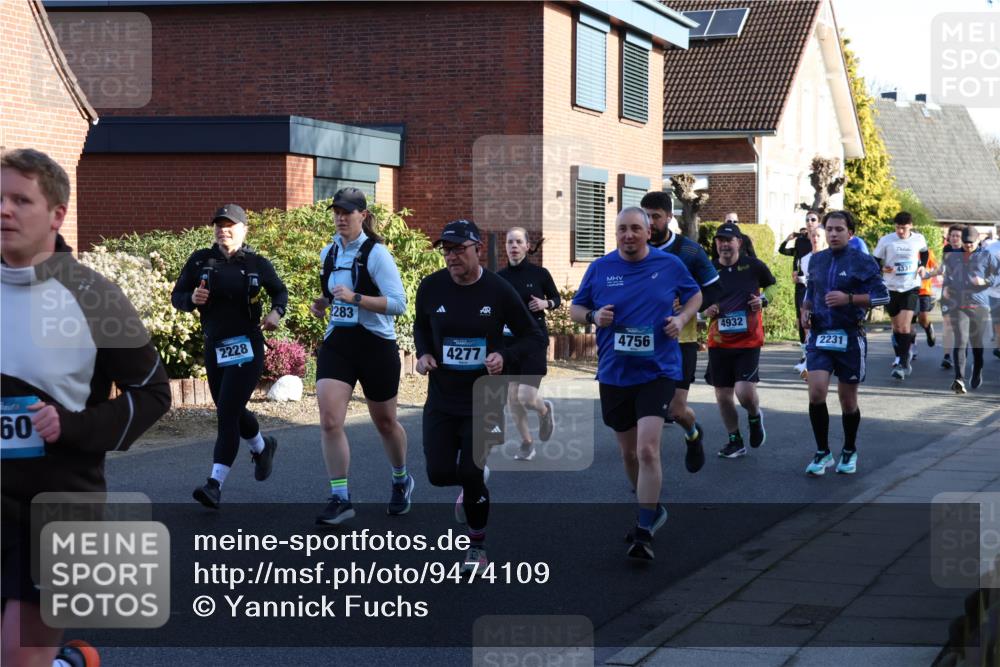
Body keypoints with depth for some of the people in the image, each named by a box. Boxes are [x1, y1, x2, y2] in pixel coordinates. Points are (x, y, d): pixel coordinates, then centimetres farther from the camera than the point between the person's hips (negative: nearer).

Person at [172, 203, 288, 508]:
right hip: (214, 346, 4)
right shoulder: (200, 260, 1)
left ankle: (215, 483, -15)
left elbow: (280, 291, 13)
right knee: (231, 411, 17)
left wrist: (277, 312, -7)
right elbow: (177, 296, 6)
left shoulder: (256, 263, -2)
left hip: (247, 347, -4)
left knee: (227, 412, -14)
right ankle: (262, 447, 48)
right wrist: (192, 299, -17)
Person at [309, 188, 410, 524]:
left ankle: (401, 481, 38)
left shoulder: (376, 253, -11)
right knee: (329, 420, -12)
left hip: (376, 345, -4)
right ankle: (340, 499, -7)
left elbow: (398, 303, -18)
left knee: (385, 422, 12)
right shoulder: (328, 253, 9)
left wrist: (355, 298, -27)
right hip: (336, 344, 5)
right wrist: (322, 304, 5)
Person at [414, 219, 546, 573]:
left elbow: (536, 339, -4)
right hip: (442, 396, 3)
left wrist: (505, 357, -21)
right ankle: (474, 482, 35)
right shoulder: (431, 287, -5)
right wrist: (423, 354, -3)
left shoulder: (498, 291, -12)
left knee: (470, 473, -9)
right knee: (439, 473, -3)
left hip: (484, 397, -3)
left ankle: (477, 546, 16)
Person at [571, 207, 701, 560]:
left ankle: (644, 533, -13)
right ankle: (651, 509, 40)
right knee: (629, 452, 15)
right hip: (614, 373, 3)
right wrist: (593, 316, -12)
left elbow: (694, 294, 15)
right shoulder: (599, 268, 1)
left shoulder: (670, 265, -2)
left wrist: (682, 318, -5)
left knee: (647, 450, -18)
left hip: (657, 371, -3)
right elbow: (575, 309, 10)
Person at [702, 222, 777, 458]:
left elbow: (772, 285, 15)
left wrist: (764, 300, -5)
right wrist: (705, 310, -7)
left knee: (745, 392, -16)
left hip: (748, 341, -3)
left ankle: (755, 417, 20)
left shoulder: (754, 266, -3)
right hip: (718, 342, 3)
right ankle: (735, 442, 24)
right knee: (722, 395, 6)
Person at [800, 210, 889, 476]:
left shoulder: (863, 262, -5)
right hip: (819, 335, 3)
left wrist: (849, 298, -20)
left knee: (848, 399, 7)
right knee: (816, 392, -14)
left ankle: (849, 452, 29)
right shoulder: (816, 260, 9)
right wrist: (806, 311, 4)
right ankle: (822, 452, 0)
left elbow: (882, 295, -9)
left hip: (850, 337, -3)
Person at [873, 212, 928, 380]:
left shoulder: (919, 239, -1)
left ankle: (903, 363, -13)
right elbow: (875, 261, 0)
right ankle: (900, 356, 34)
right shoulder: (885, 241, -6)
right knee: (897, 326, 13)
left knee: (905, 326, -14)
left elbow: (924, 252, 21)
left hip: (911, 288, -1)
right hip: (891, 288, 1)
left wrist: (922, 266, 4)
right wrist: (882, 268, -20)